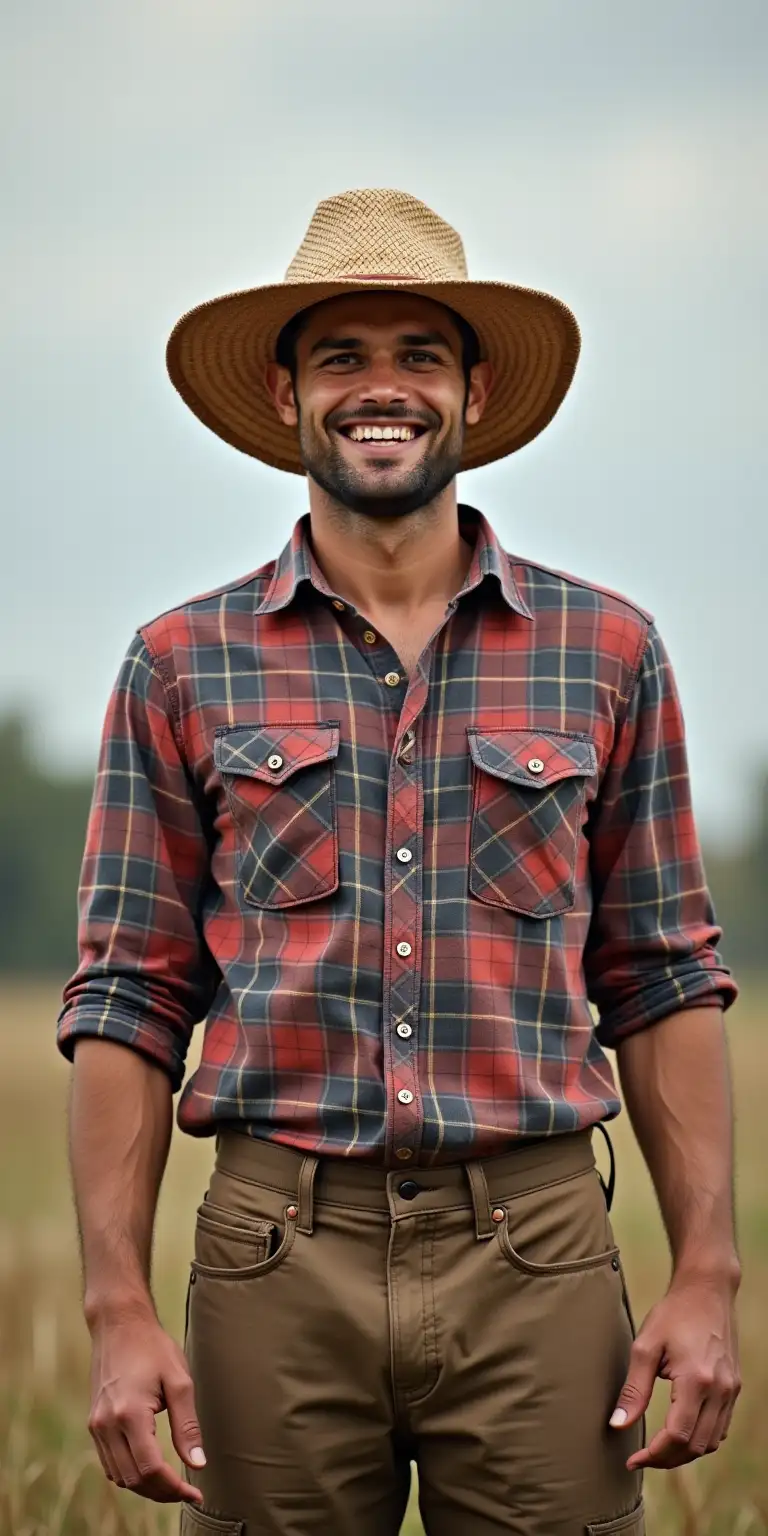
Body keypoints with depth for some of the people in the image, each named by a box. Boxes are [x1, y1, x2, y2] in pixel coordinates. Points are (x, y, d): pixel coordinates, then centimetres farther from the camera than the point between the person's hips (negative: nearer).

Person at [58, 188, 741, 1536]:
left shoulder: (606, 653, 8)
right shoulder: (185, 666, 6)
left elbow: (665, 984, 10)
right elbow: (129, 1005, 5)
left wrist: (707, 1279, 1)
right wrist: (119, 1309, -4)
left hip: (535, 1265, 0)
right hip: (279, 1261, 0)